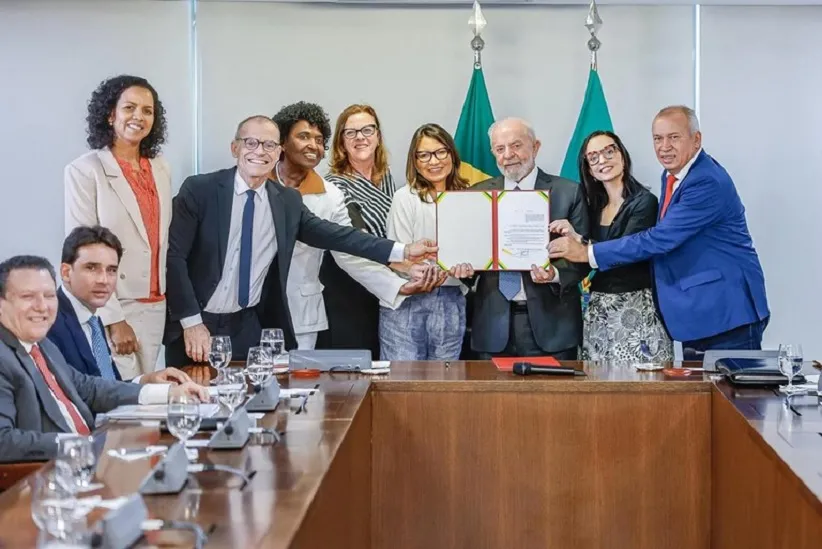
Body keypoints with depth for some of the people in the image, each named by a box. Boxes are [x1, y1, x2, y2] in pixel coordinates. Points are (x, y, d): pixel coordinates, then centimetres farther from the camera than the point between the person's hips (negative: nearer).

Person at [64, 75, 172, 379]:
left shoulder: (160, 168, 9)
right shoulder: (85, 171, -8)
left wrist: (168, 299, 12)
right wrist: (113, 319, -17)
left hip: (155, 307, 5)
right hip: (111, 310, -5)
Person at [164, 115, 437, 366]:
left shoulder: (287, 201, 3)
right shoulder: (199, 189, -9)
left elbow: (335, 235, 0)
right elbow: (174, 256, -11)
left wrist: (403, 251, -7)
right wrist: (192, 322, -17)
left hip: (249, 327, 3)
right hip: (194, 325, -3)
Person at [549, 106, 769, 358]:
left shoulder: (708, 183, -20)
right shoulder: (672, 175, 11)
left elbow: (659, 239, -24)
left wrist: (588, 253, -21)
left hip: (729, 312, -9)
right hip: (695, 316, 9)